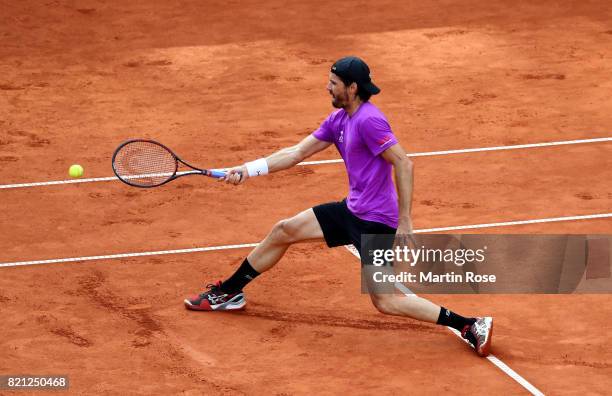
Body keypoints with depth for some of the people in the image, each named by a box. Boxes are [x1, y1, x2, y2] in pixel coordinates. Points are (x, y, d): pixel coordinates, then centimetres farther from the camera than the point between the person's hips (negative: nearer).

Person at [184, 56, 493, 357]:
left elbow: (404, 164, -24)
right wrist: (248, 170, 6)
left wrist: (405, 222, -24)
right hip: (351, 210, 9)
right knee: (283, 231, 13)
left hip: (375, 220, -9)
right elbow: (297, 153, 13)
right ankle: (229, 292, 29)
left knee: (386, 302, -11)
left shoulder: (369, 120, -21)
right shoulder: (338, 120, 8)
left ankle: (470, 326, -9)